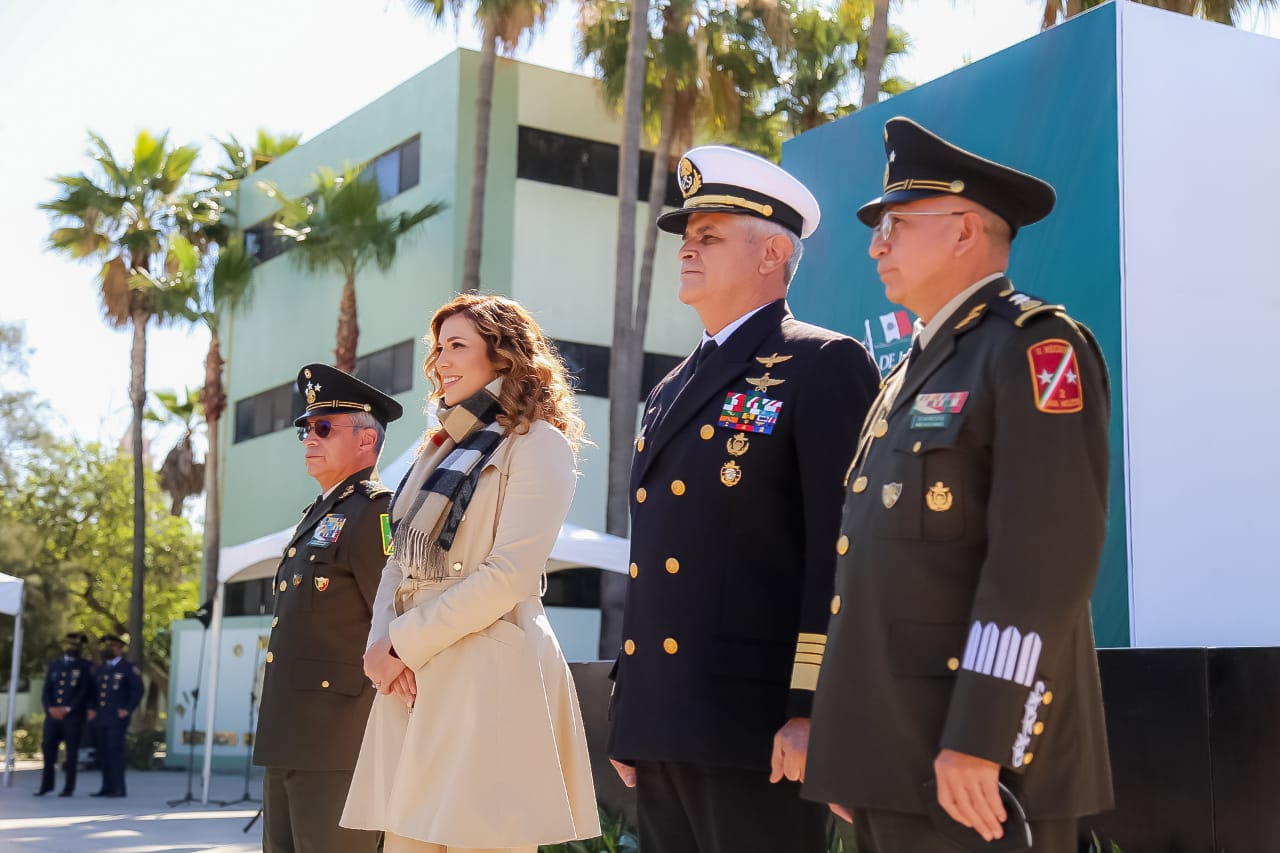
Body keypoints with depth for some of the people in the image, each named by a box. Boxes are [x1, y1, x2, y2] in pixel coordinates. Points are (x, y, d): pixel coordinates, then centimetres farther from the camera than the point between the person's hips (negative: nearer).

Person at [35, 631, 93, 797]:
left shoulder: (85, 667, 2)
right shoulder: (54, 664, 15)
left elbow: (85, 692, -6)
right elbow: (46, 690, 10)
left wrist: (67, 709, -13)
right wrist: (50, 708, -7)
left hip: (74, 716, -4)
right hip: (53, 714, 4)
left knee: (72, 752, -1)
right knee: (48, 748, 1)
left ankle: (69, 788, 5)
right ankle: (47, 784, 14)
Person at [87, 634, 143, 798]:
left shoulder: (128, 669, 1)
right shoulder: (99, 669, 19)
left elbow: (137, 691, -3)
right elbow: (93, 691, 23)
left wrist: (128, 710, -10)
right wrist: (91, 709, 9)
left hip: (117, 717, -6)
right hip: (100, 717, 6)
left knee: (115, 750, -12)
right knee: (103, 752, 4)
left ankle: (119, 788, -11)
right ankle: (107, 787, 8)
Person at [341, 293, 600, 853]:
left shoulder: (537, 444, -3)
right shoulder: (441, 449, 22)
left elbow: (510, 574, -14)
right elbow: (400, 564, 17)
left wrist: (401, 643, -11)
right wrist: (380, 643, -3)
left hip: (489, 679, -7)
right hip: (412, 680, 7)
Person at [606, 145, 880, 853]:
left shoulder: (824, 365, -4)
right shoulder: (669, 393, 20)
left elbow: (839, 549, -12)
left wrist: (811, 710, -18)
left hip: (755, 726, -8)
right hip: (661, 729, 8)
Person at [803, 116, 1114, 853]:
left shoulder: (1032, 347, -7)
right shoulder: (919, 370, 20)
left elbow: (1045, 557, -18)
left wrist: (978, 740, -22)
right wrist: (850, 756, 17)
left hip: (973, 758, -8)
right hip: (894, 757, 8)